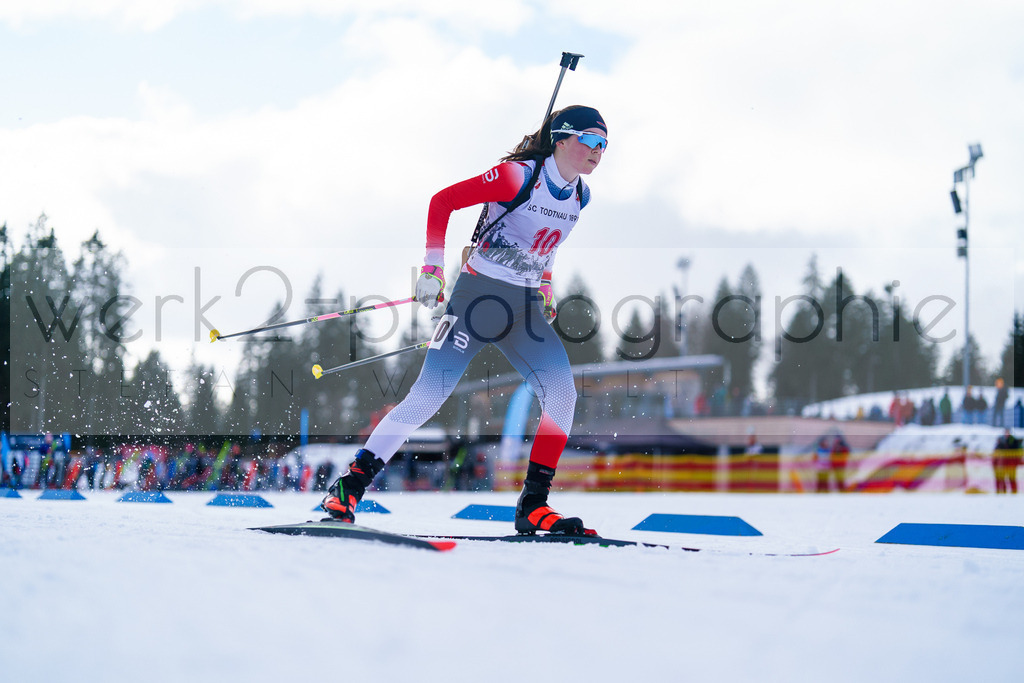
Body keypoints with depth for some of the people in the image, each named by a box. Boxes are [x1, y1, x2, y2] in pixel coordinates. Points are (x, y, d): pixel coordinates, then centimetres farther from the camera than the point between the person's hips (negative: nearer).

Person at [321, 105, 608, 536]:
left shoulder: (579, 196, 8)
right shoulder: (519, 176, -13)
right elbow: (442, 201, -12)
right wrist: (433, 269, -16)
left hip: (525, 308, 6)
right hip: (478, 296, -6)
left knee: (562, 394, -13)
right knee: (428, 396, -12)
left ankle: (533, 506, -7)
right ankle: (350, 486, -3)